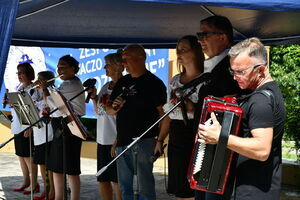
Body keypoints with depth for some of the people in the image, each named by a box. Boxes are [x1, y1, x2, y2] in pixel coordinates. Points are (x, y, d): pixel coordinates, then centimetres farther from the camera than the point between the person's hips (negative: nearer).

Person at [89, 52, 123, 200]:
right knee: (102, 179, 13)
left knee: (117, 180, -2)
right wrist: (93, 97, 6)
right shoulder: (105, 87, 15)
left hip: (117, 140, -8)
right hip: (102, 139, 8)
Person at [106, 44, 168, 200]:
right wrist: (114, 108, -5)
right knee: (124, 186, 14)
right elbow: (109, 110, 19)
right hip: (122, 141, 7)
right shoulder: (122, 82, 14)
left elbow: (164, 114, -10)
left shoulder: (153, 83, -6)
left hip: (144, 142, -7)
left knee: (145, 186, -2)